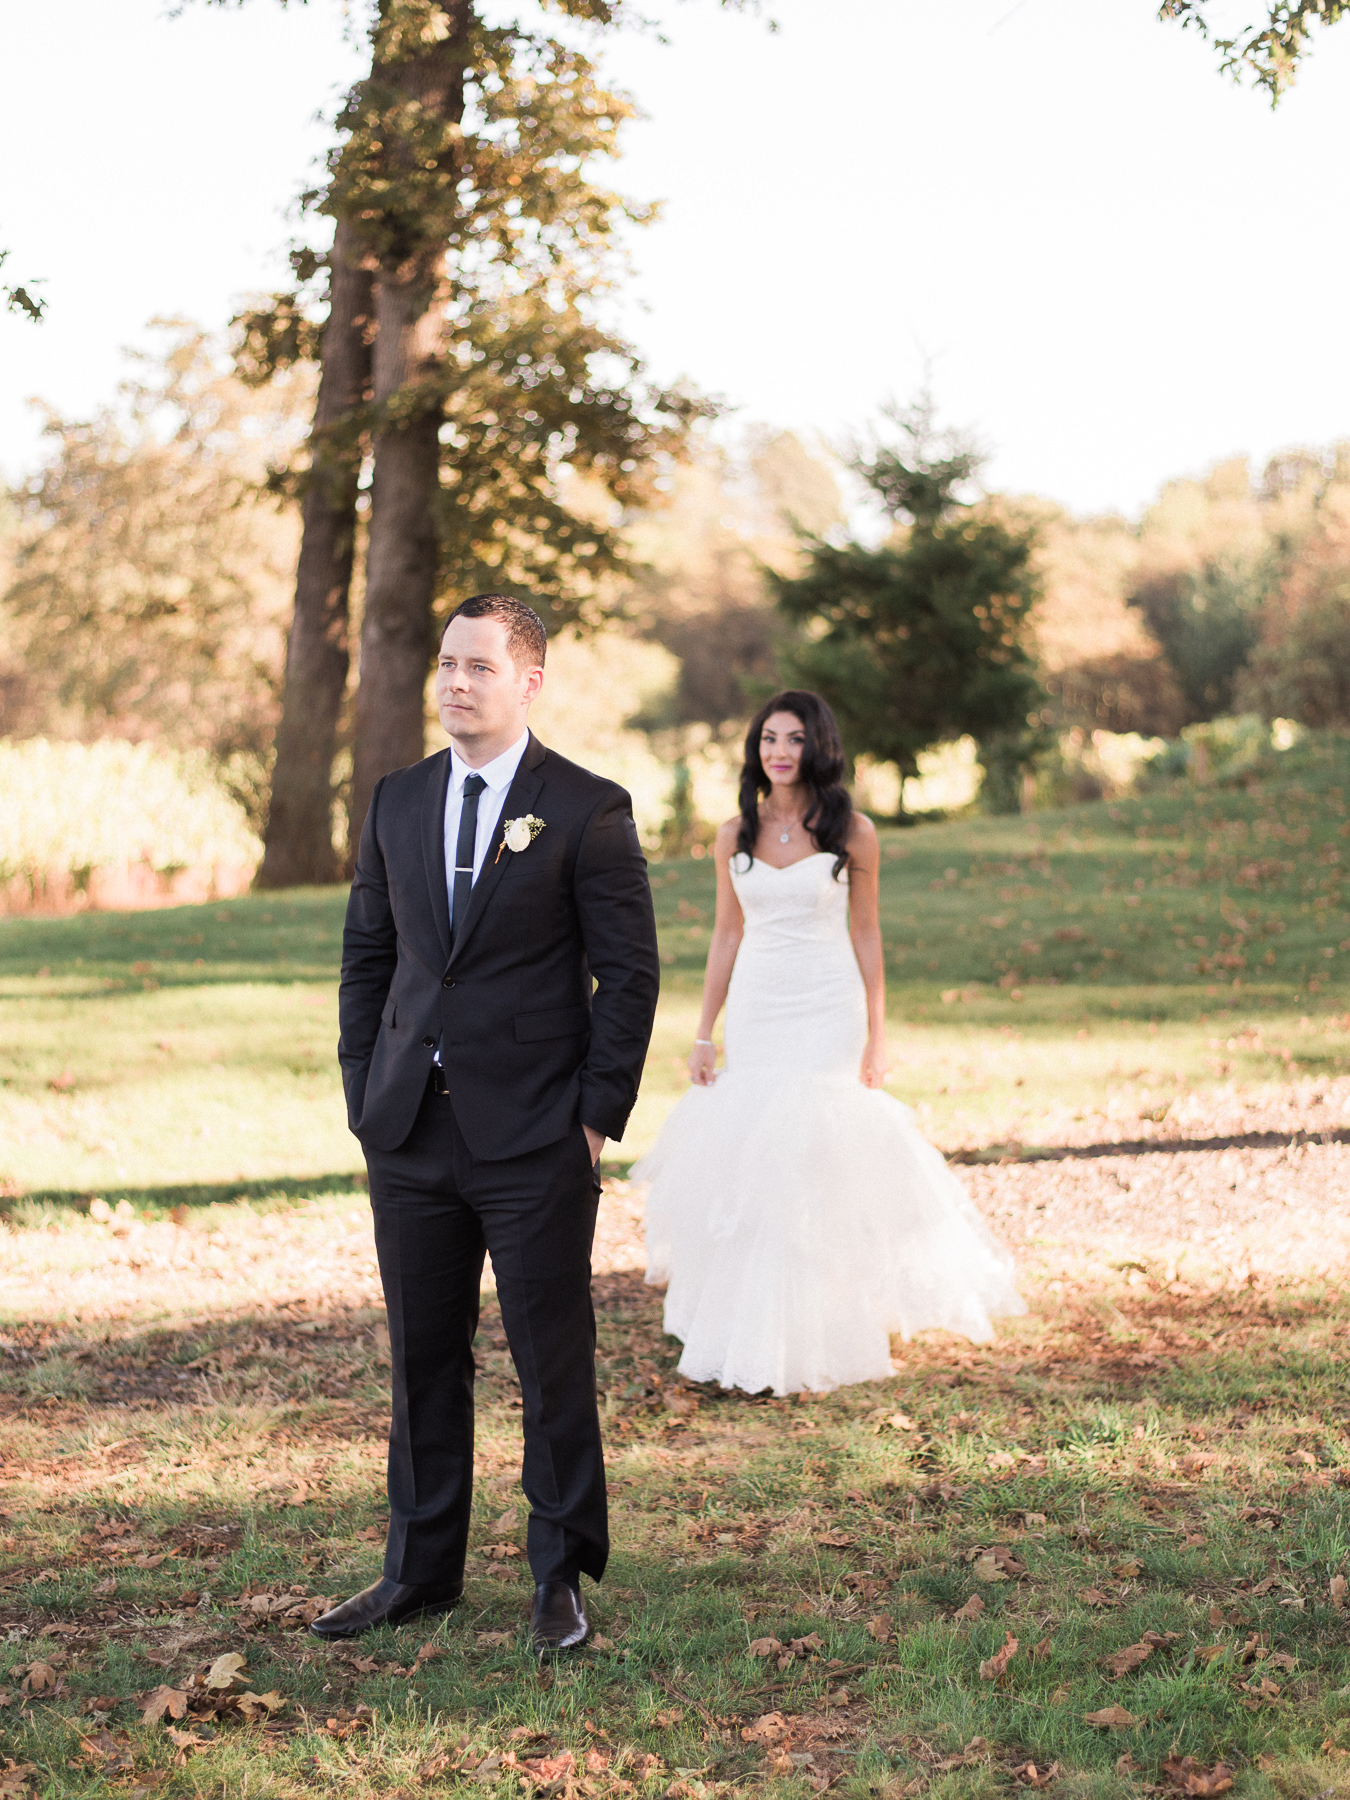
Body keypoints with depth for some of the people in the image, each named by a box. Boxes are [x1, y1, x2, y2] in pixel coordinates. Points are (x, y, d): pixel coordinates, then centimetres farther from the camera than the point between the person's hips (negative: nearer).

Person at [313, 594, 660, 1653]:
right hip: (411, 1133, 5)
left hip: (536, 1139, -4)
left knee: (553, 1364, 3)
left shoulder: (589, 811, -4)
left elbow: (629, 972, -4)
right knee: (424, 1360, 12)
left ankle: (562, 1578, 16)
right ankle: (421, 1573, 24)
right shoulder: (398, 803, 11)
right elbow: (368, 958, 15)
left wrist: (599, 1116, -9)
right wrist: (365, 1094, 8)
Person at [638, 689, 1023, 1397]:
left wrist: (876, 1038, 0)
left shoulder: (853, 833, -3)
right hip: (755, 1010, 3)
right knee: (744, 1160, 2)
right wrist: (703, 1035, 8)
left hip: (827, 1012, -3)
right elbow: (727, 933, 11)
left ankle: (817, 1338, 2)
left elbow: (866, 935, 2)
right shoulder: (736, 835, 6)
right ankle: (751, 1332, 16)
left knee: (815, 1155, -8)